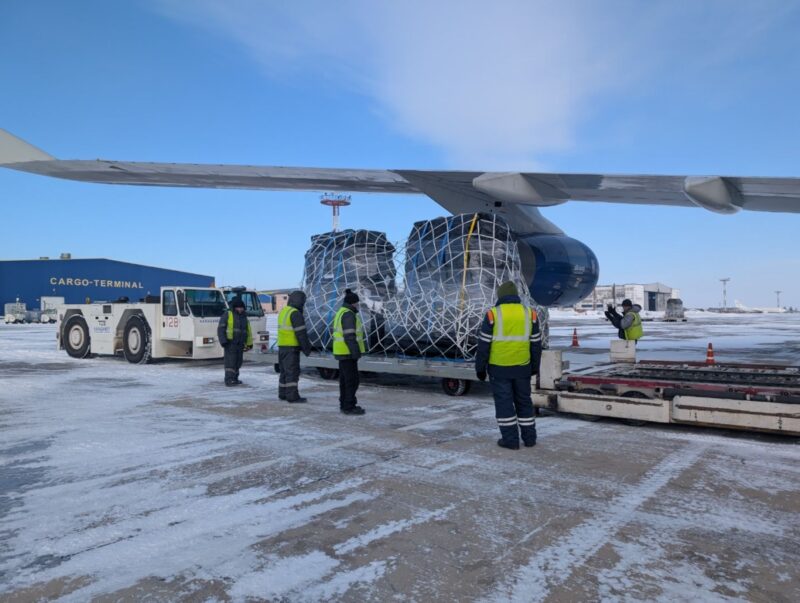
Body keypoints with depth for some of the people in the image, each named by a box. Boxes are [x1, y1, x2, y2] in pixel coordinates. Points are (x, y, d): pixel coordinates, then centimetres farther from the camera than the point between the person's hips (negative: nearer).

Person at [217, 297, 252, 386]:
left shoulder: (244, 317, 16)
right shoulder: (227, 315, -3)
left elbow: (248, 331, 21)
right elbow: (221, 329, -8)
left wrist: (249, 343, 17)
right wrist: (223, 341, -18)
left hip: (240, 344, 6)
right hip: (230, 344, -6)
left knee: (238, 362, 9)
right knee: (230, 362, -12)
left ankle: (234, 379, 18)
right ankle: (229, 380, -14)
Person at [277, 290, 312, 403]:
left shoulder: (283, 311, 15)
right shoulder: (295, 313, -15)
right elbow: (301, 332, -18)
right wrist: (306, 347, -12)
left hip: (282, 346, 9)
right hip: (291, 347, -9)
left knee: (285, 371, 14)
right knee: (292, 371, -7)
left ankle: (283, 394, 18)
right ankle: (292, 396, -7)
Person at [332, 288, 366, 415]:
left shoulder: (341, 313, 14)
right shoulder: (348, 315, -17)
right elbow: (349, 336, -23)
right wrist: (356, 352, -23)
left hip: (343, 351, 10)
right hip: (347, 352, -10)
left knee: (345, 379, 12)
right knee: (352, 380, -6)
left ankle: (344, 405, 17)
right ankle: (349, 407, -3)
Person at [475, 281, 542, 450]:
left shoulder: (493, 314, -8)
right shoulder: (530, 314, 3)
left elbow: (484, 344, -7)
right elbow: (536, 344, 7)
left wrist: (480, 368, 1)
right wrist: (534, 367, 17)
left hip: (499, 368, -3)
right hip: (522, 368, 3)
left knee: (504, 403, 5)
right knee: (524, 401, 16)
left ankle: (511, 439, 8)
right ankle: (529, 437, 21)